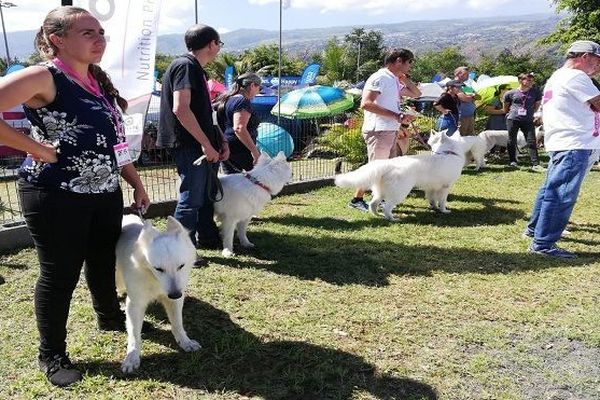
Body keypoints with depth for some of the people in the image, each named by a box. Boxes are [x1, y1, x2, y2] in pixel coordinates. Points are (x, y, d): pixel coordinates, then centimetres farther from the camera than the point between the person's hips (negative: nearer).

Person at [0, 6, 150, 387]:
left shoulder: (99, 81, 12)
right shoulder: (43, 77, -13)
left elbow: (114, 141, 17)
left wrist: (137, 183, 16)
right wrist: (37, 148, -20)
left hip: (105, 193, 8)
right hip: (56, 196, -7)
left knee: (105, 262, 22)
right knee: (60, 274, 4)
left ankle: (110, 316, 47)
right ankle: (52, 355, 24)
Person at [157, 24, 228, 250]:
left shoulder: (196, 69, 18)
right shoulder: (185, 66, -13)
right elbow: (181, 109, -24)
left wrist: (220, 140, 12)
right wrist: (206, 144, -23)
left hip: (203, 147, 10)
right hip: (189, 146, -10)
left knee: (207, 194, 18)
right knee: (192, 198, -4)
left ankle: (207, 238, 33)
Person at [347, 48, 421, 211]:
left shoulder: (396, 81, 18)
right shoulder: (380, 78, -12)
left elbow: (416, 94, 28)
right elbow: (366, 103, -23)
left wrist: (406, 79, 11)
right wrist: (395, 115, -22)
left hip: (391, 130, 10)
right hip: (378, 130, -10)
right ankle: (357, 199, 4)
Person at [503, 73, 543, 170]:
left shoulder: (536, 92, 5)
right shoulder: (511, 93, 1)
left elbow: (537, 104, 19)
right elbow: (505, 106, 15)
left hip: (528, 120, 1)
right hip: (513, 119, -1)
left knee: (532, 142, -5)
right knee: (512, 141, 5)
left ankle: (535, 164, -6)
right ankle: (512, 161, 20)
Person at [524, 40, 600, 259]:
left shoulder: (557, 77, 21)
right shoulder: (575, 76, -11)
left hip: (563, 143, 11)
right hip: (575, 144, -11)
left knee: (551, 189, 20)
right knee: (562, 194, -9)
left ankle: (535, 228, 32)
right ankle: (543, 244, -5)